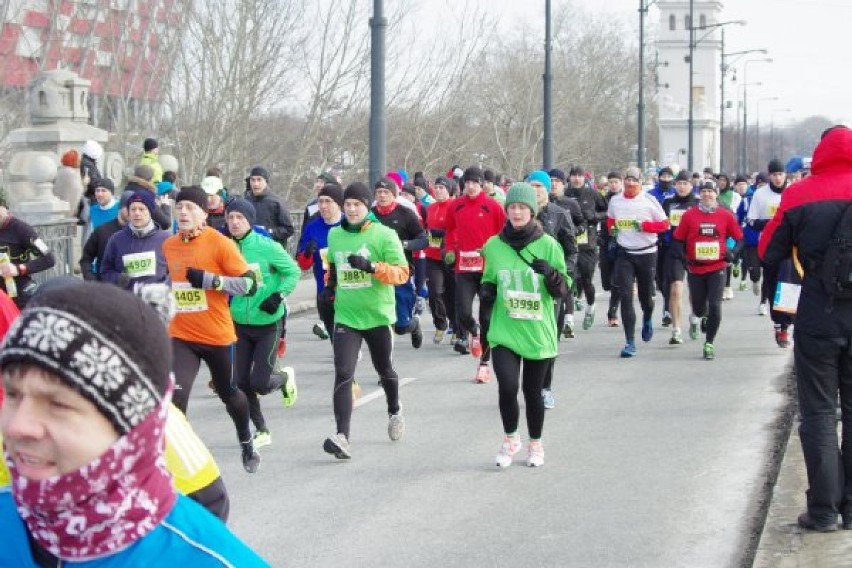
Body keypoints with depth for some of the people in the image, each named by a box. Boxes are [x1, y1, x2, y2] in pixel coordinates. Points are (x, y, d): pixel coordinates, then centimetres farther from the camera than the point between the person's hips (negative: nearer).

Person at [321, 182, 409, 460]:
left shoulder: (384, 235, -10)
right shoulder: (335, 235, 5)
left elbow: (402, 272, -15)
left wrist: (372, 267, -28)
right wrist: (330, 286, 11)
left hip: (378, 316, -2)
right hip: (345, 317, 2)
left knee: (385, 371, 19)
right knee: (343, 374, -14)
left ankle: (394, 411, 49)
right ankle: (342, 436, -20)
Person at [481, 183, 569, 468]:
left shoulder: (548, 245, -3)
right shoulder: (494, 245, 2)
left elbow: (562, 290, -1)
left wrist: (551, 274, -22)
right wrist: (487, 292, -5)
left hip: (538, 332, 0)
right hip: (504, 331, 0)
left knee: (533, 391, 9)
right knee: (507, 386, -16)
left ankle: (535, 444, 33)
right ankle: (510, 438, 11)